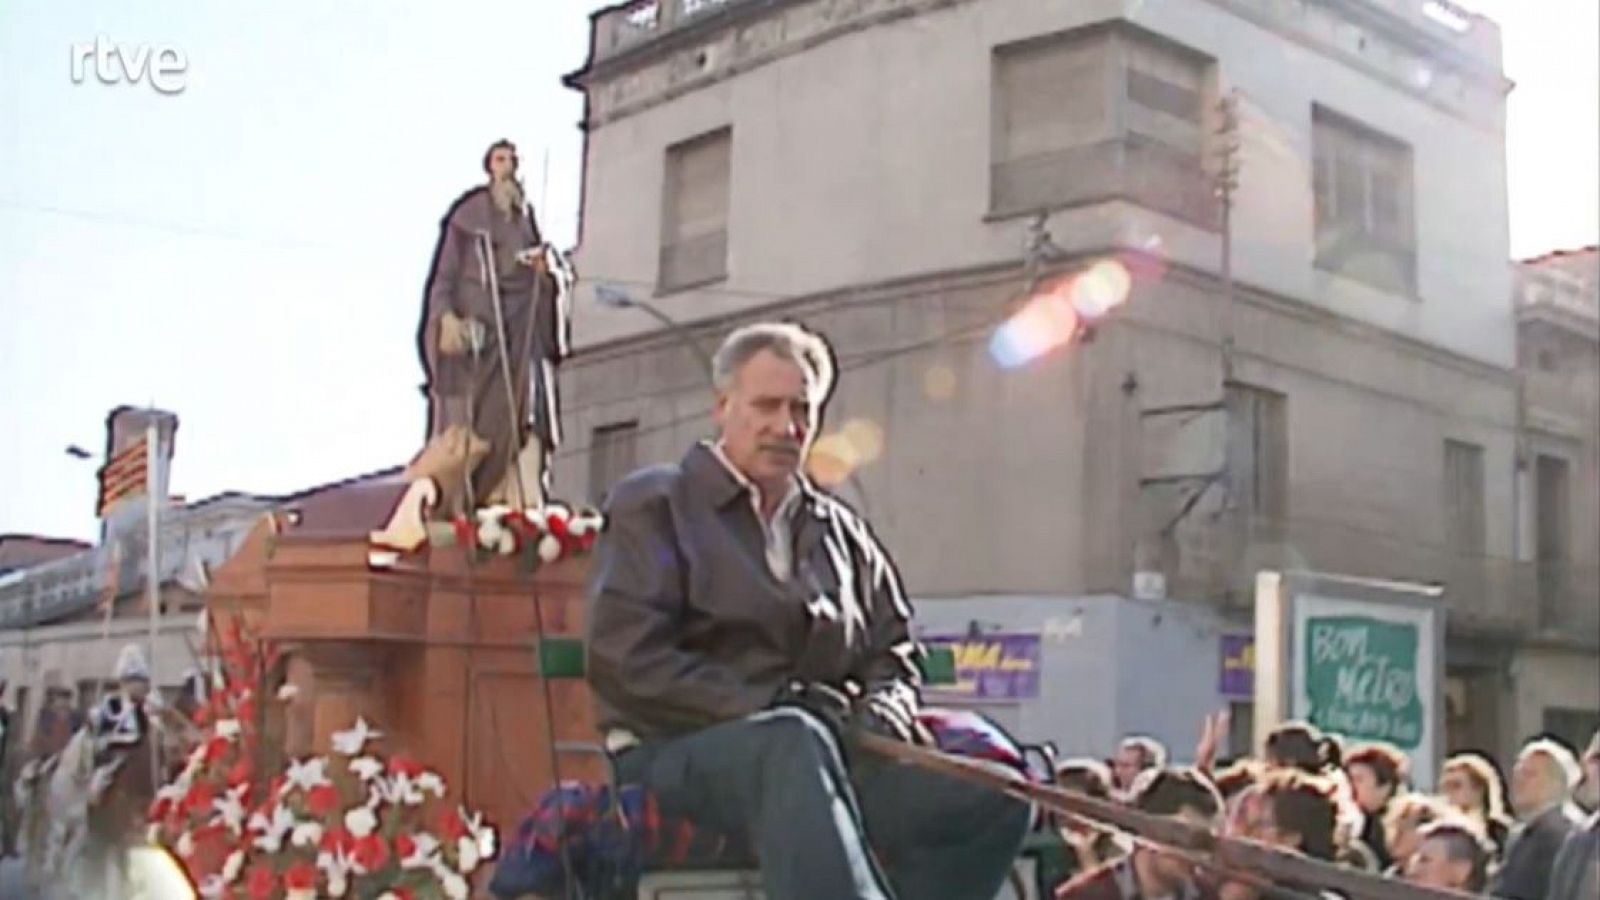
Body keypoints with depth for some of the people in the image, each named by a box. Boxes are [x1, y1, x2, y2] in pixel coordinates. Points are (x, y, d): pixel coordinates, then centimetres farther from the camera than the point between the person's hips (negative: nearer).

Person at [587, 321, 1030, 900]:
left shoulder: (842, 534, 24)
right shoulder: (653, 507, 8)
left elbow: (894, 652, 26)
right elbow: (627, 659, -5)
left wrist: (883, 704, 0)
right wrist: (765, 703, -16)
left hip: (829, 743, 5)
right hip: (683, 751, -5)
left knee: (992, 786, -19)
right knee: (794, 745, -39)